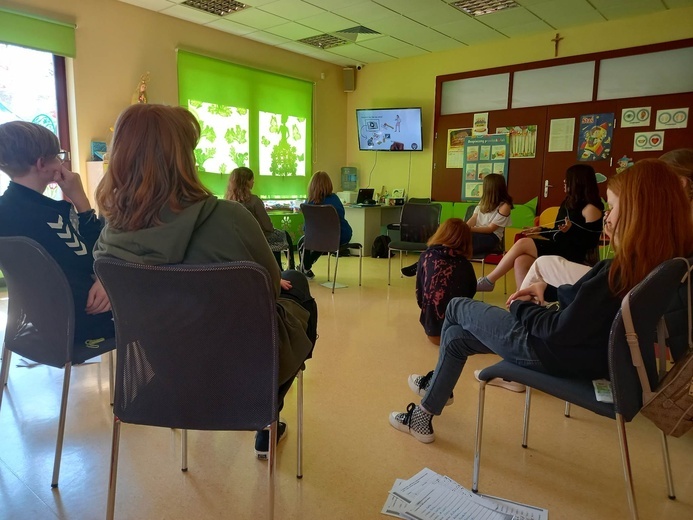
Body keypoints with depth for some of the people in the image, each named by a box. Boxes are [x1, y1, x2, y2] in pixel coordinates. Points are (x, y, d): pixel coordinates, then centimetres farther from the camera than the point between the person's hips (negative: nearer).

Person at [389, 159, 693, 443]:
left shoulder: (623, 270, -31)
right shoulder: (661, 262, -3)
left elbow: (561, 331, -27)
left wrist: (521, 307, -10)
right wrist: (550, 290, 4)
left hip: (562, 356, -9)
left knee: (457, 308, 11)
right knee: (456, 337, 16)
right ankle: (422, 416, 32)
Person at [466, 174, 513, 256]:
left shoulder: (504, 206, -5)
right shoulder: (484, 201, 18)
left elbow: (490, 229, -10)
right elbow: (474, 218, 5)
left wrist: (469, 229, -22)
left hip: (491, 237, -5)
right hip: (477, 232, 5)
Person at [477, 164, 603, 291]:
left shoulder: (591, 208, -10)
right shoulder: (569, 204, 18)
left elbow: (591, 242, -16)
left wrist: (571, 229, -28)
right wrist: (541, 230, 19)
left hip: (571, 255, -9)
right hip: (557, 249, 9)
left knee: (522, 243, -16)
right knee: (520, 262, -18)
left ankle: (489, 280, -7)